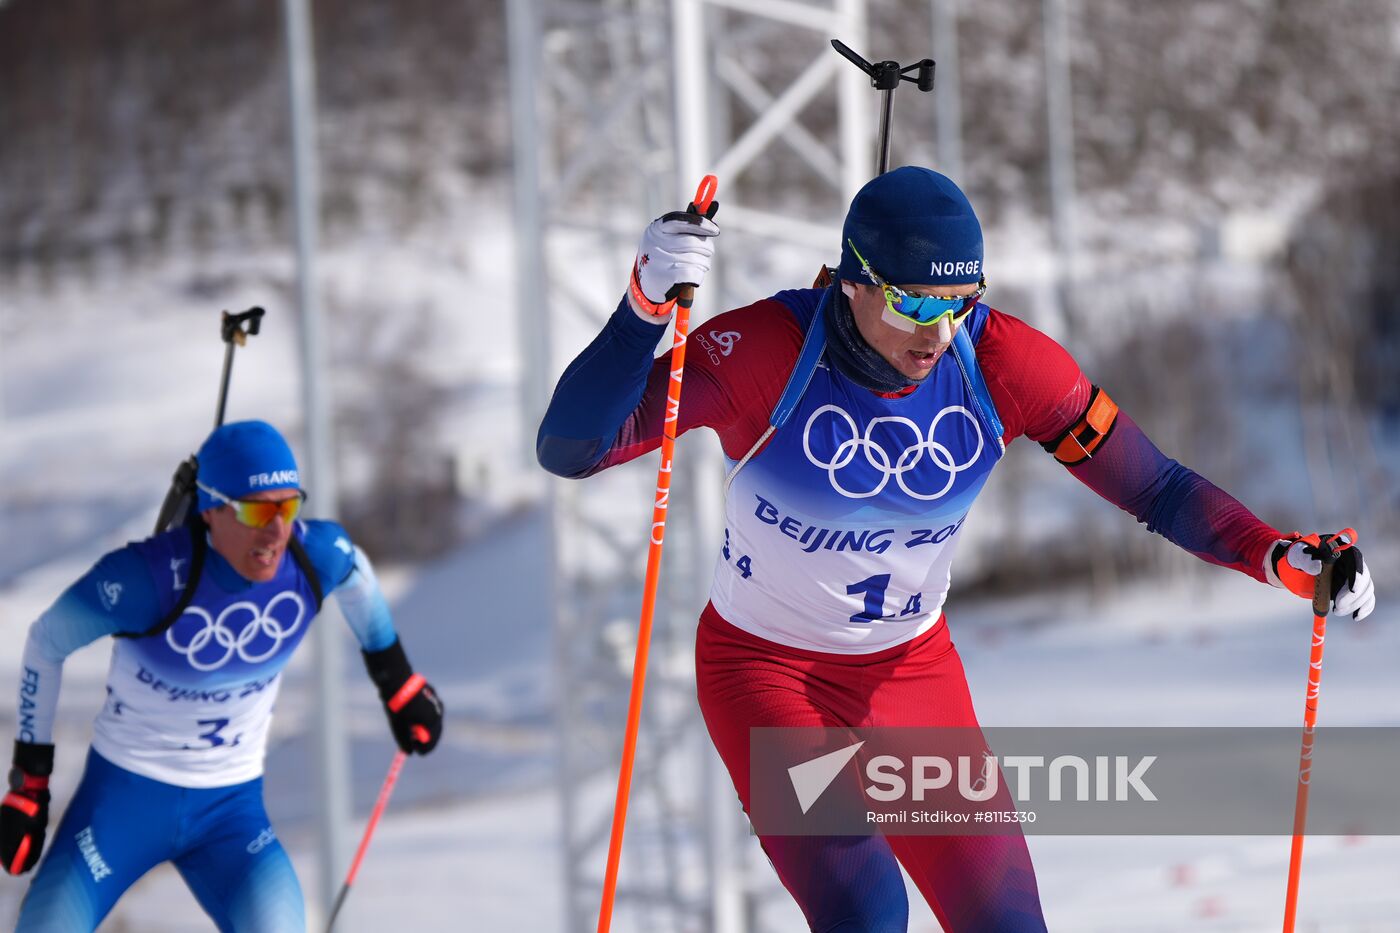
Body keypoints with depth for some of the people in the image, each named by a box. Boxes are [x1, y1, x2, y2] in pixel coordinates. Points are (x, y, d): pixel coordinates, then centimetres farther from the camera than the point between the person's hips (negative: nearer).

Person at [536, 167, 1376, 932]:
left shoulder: (1000, 364, -17)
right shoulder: (766, 354, -26)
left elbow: (1154, 486, -9)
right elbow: (569, 449, -30)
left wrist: (1279, 555, -25)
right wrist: (646, 306, -44)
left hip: (914, 675, 4)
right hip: (765, 670, -4)